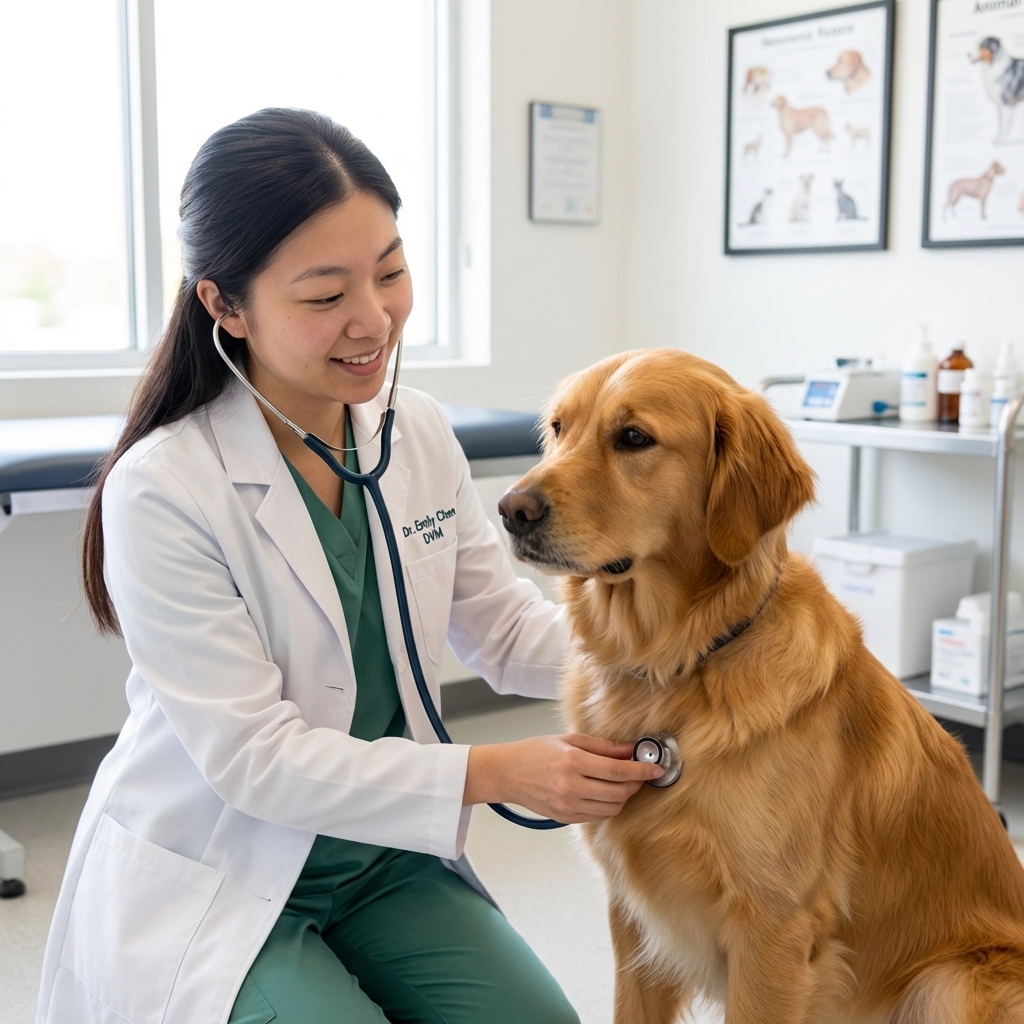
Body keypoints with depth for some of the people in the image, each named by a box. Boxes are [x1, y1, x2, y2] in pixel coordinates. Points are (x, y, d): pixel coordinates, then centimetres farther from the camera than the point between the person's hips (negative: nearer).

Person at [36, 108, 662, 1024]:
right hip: (212, 884, -4)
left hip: (384, 856, 5)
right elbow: (253, 759, -22)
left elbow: (505, 628, 1)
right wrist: (497, 773, -26)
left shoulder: (420, 434, -4)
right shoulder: (159, 492, -22)